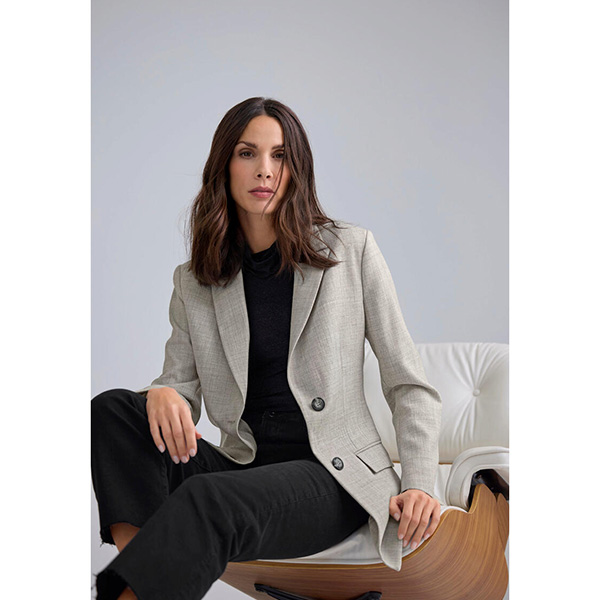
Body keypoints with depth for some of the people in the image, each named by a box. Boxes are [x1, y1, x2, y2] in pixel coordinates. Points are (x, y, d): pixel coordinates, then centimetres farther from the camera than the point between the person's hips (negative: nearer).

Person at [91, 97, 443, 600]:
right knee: (113, 408, -20)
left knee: (208, 499, -34)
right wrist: (162, 394, -15)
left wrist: (419, 484, -9)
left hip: (335, 478, -3)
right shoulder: (194, 282, 11)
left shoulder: (352, 251, 3)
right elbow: (181, 383, 10)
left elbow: (410, 386, 3)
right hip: (243, 464, 4)